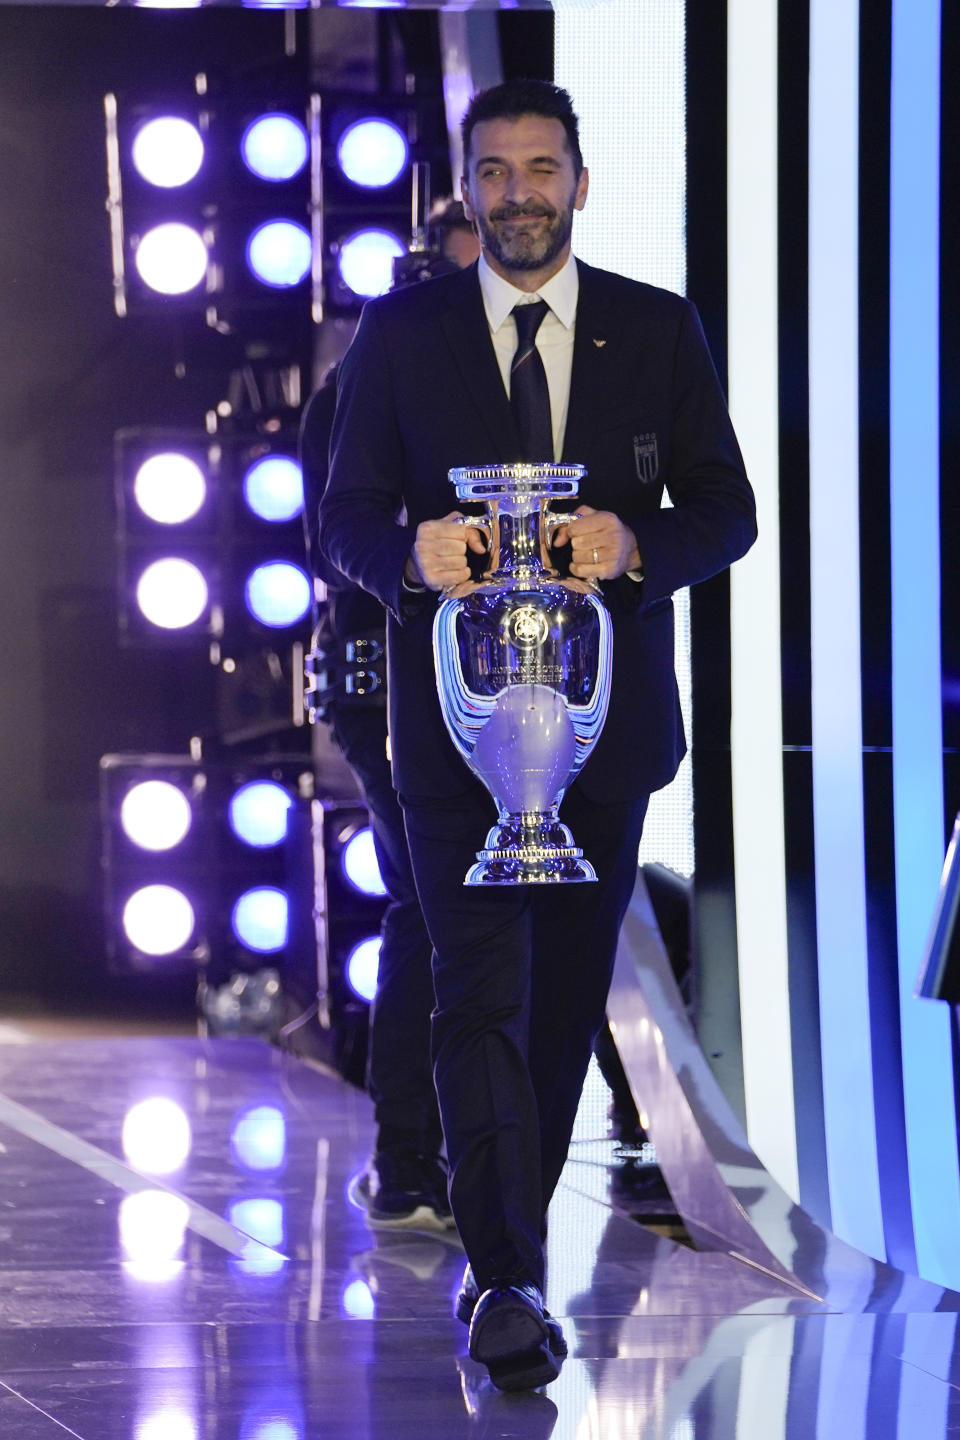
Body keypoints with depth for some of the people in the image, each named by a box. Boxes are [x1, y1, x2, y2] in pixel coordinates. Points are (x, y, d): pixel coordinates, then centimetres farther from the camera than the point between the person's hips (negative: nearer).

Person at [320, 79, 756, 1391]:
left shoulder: (661, 331, 6)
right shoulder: (400, 335, 4)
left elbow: (726, 509, 3)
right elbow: (347, 515, 3)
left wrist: (636, 544, -18)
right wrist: (413, 554, -20)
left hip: (604, 708, 2)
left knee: (568, 993, 10)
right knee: (481, 995, -11)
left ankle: (509, 1232, 29)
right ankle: (506, 1279, -13)